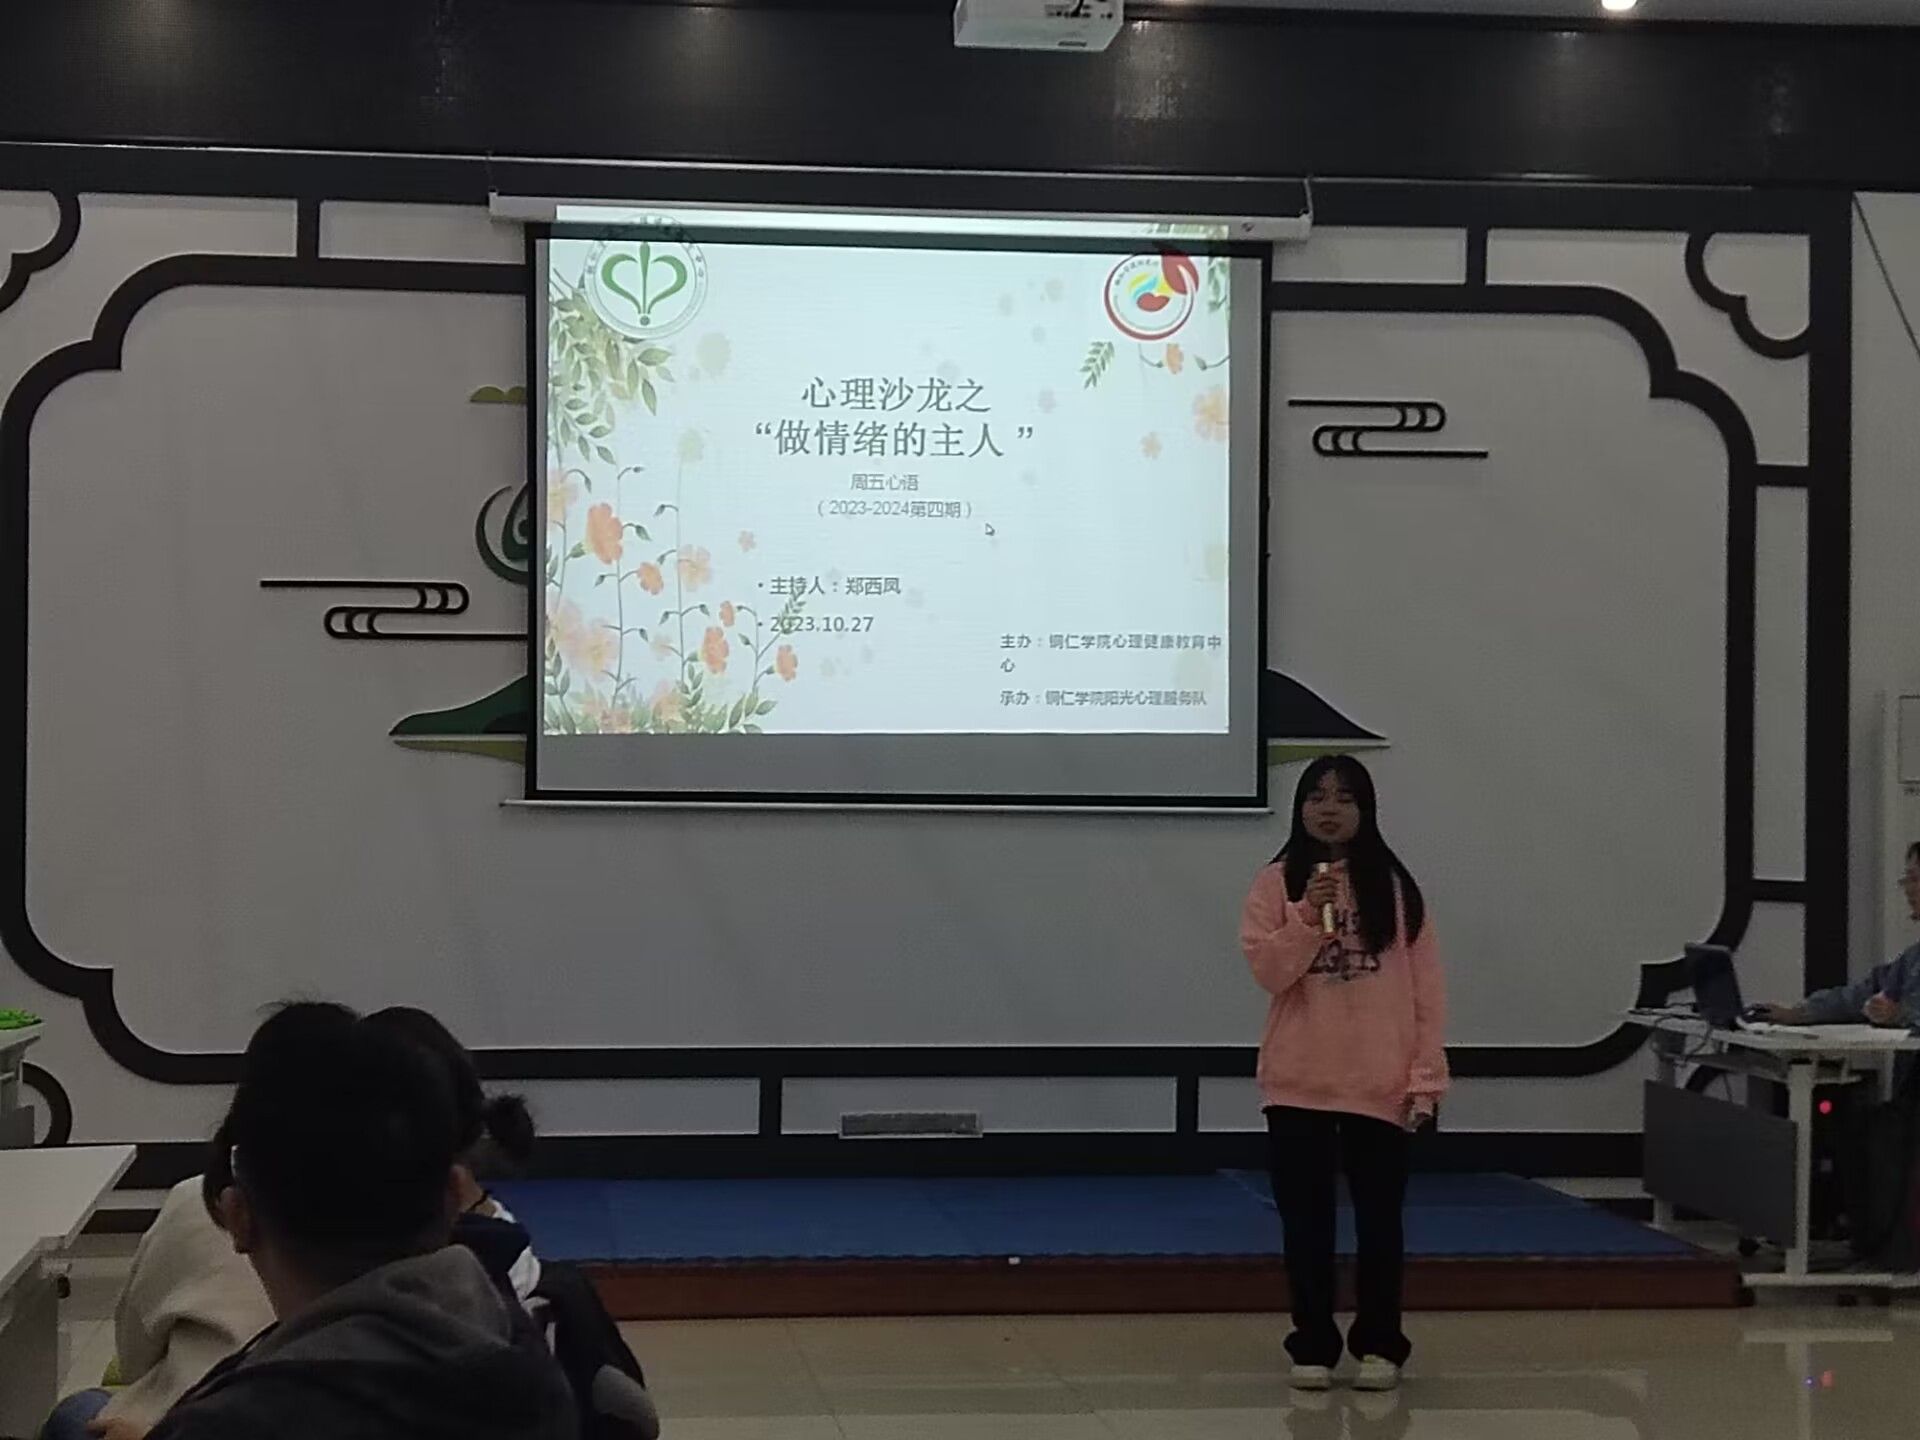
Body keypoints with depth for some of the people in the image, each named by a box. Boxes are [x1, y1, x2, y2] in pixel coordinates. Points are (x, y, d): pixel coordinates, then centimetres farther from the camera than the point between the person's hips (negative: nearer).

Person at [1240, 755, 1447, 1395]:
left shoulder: (1395, 887, 2)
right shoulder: (1277, 884, 1)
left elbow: (1425, 989, 2)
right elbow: (1267, 971, -8)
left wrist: (1426, 1076, -3)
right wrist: (1309, 918, -21)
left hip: (1380, 1085, 0)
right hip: (1298, 1083, 0)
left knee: (1378, 1220, 7)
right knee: (1306, 1221, 5)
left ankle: (1380, 1345, 18)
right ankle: (1313, 1346, 15)